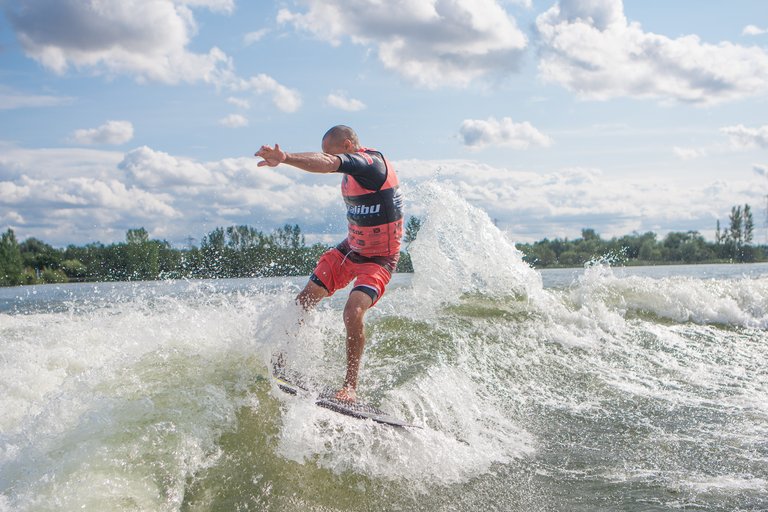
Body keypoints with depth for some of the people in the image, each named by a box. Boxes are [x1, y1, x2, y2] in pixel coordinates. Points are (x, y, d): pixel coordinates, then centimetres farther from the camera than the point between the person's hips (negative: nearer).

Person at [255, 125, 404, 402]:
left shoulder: (369, 162, -25)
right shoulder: (353, 167, 2)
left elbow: (328, 164, -43)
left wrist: (285, 157, -57)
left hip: (379, 258, -9)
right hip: (351, 248, 9)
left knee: (353, 312, -26)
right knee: (304, 301, 2)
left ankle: (350, 386, -14)